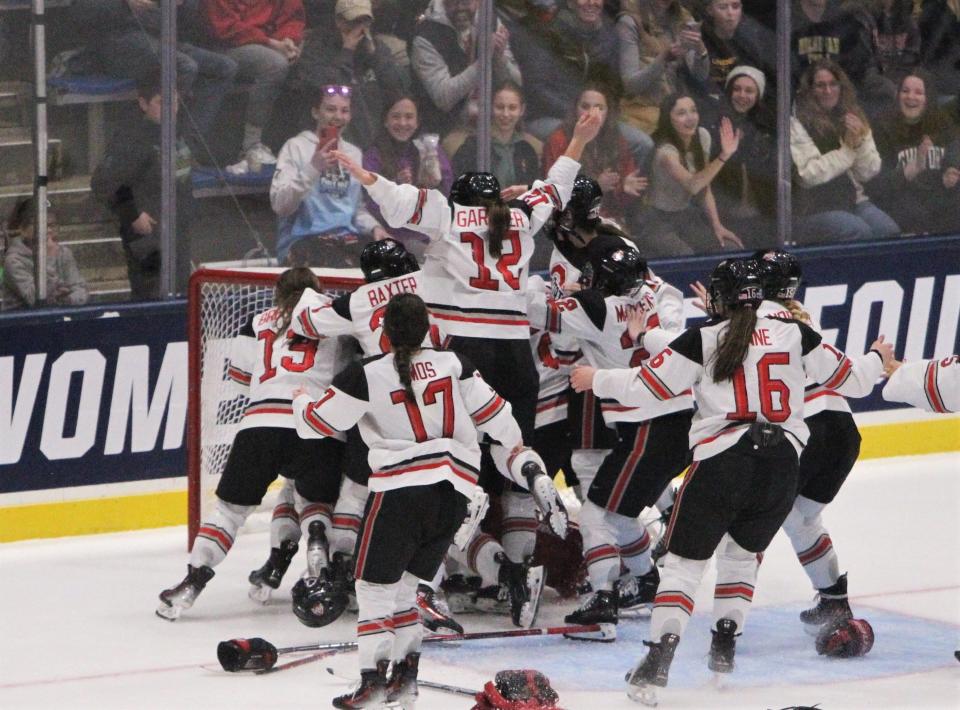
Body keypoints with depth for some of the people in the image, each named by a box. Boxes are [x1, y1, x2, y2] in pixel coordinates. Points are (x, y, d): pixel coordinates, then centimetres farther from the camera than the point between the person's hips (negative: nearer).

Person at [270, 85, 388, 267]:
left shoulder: (354, 153, 21)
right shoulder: (296, 147, 2)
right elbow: (279, 204, -10)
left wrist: (374, 228, 6)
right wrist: (313, 168, -21)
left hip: (347, 239, 6)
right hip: (304, 241, -6)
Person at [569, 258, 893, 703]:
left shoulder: (703, 340, 2)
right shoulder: (795, 335, 9)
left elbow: (646, 387, 0)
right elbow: (849, 379, 17)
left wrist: (595, 380, 18)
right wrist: (877, 360, 39)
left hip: (723, 460, -3)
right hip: (782, 462, 3)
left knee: (685, 558, 3)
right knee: (742, 553, 25)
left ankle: (659, 655, -11)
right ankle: (724, 645, 19)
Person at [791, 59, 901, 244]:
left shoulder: (854, 117, 12)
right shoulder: (798, 123, -4)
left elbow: (869, 173, 8)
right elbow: (808, 175, -14)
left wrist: (860, 143, -11)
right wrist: (848, 150, -10)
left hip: (853, 200, 5)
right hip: (813, 208, -5)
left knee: (888, 229, -23)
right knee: (859, 231, -30)